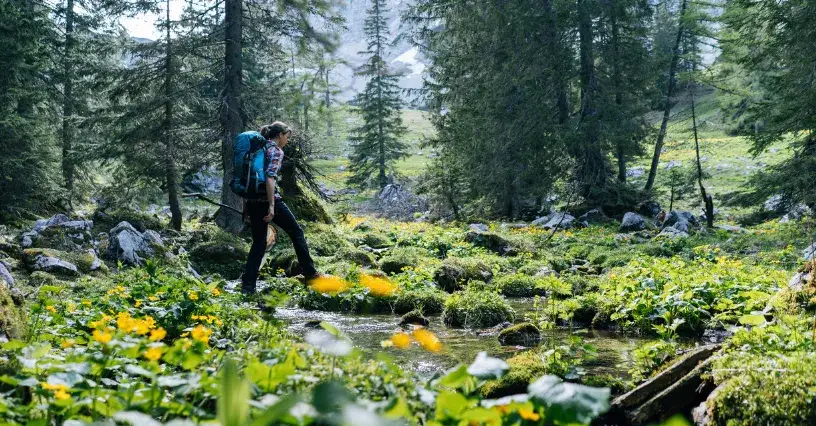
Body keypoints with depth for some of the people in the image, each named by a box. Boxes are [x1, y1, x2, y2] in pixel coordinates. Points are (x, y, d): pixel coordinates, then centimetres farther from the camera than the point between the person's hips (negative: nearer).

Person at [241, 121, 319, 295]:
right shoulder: (276, 151, -6)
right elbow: (270, 178, -20)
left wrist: (245, 204, 19)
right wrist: (271, 206, -23)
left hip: (252, 201, 7)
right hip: (268, 199, -7)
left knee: (258, 242, 12)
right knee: (296, 232, 11)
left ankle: (248, 284, 1)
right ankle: (309, 272, 17)